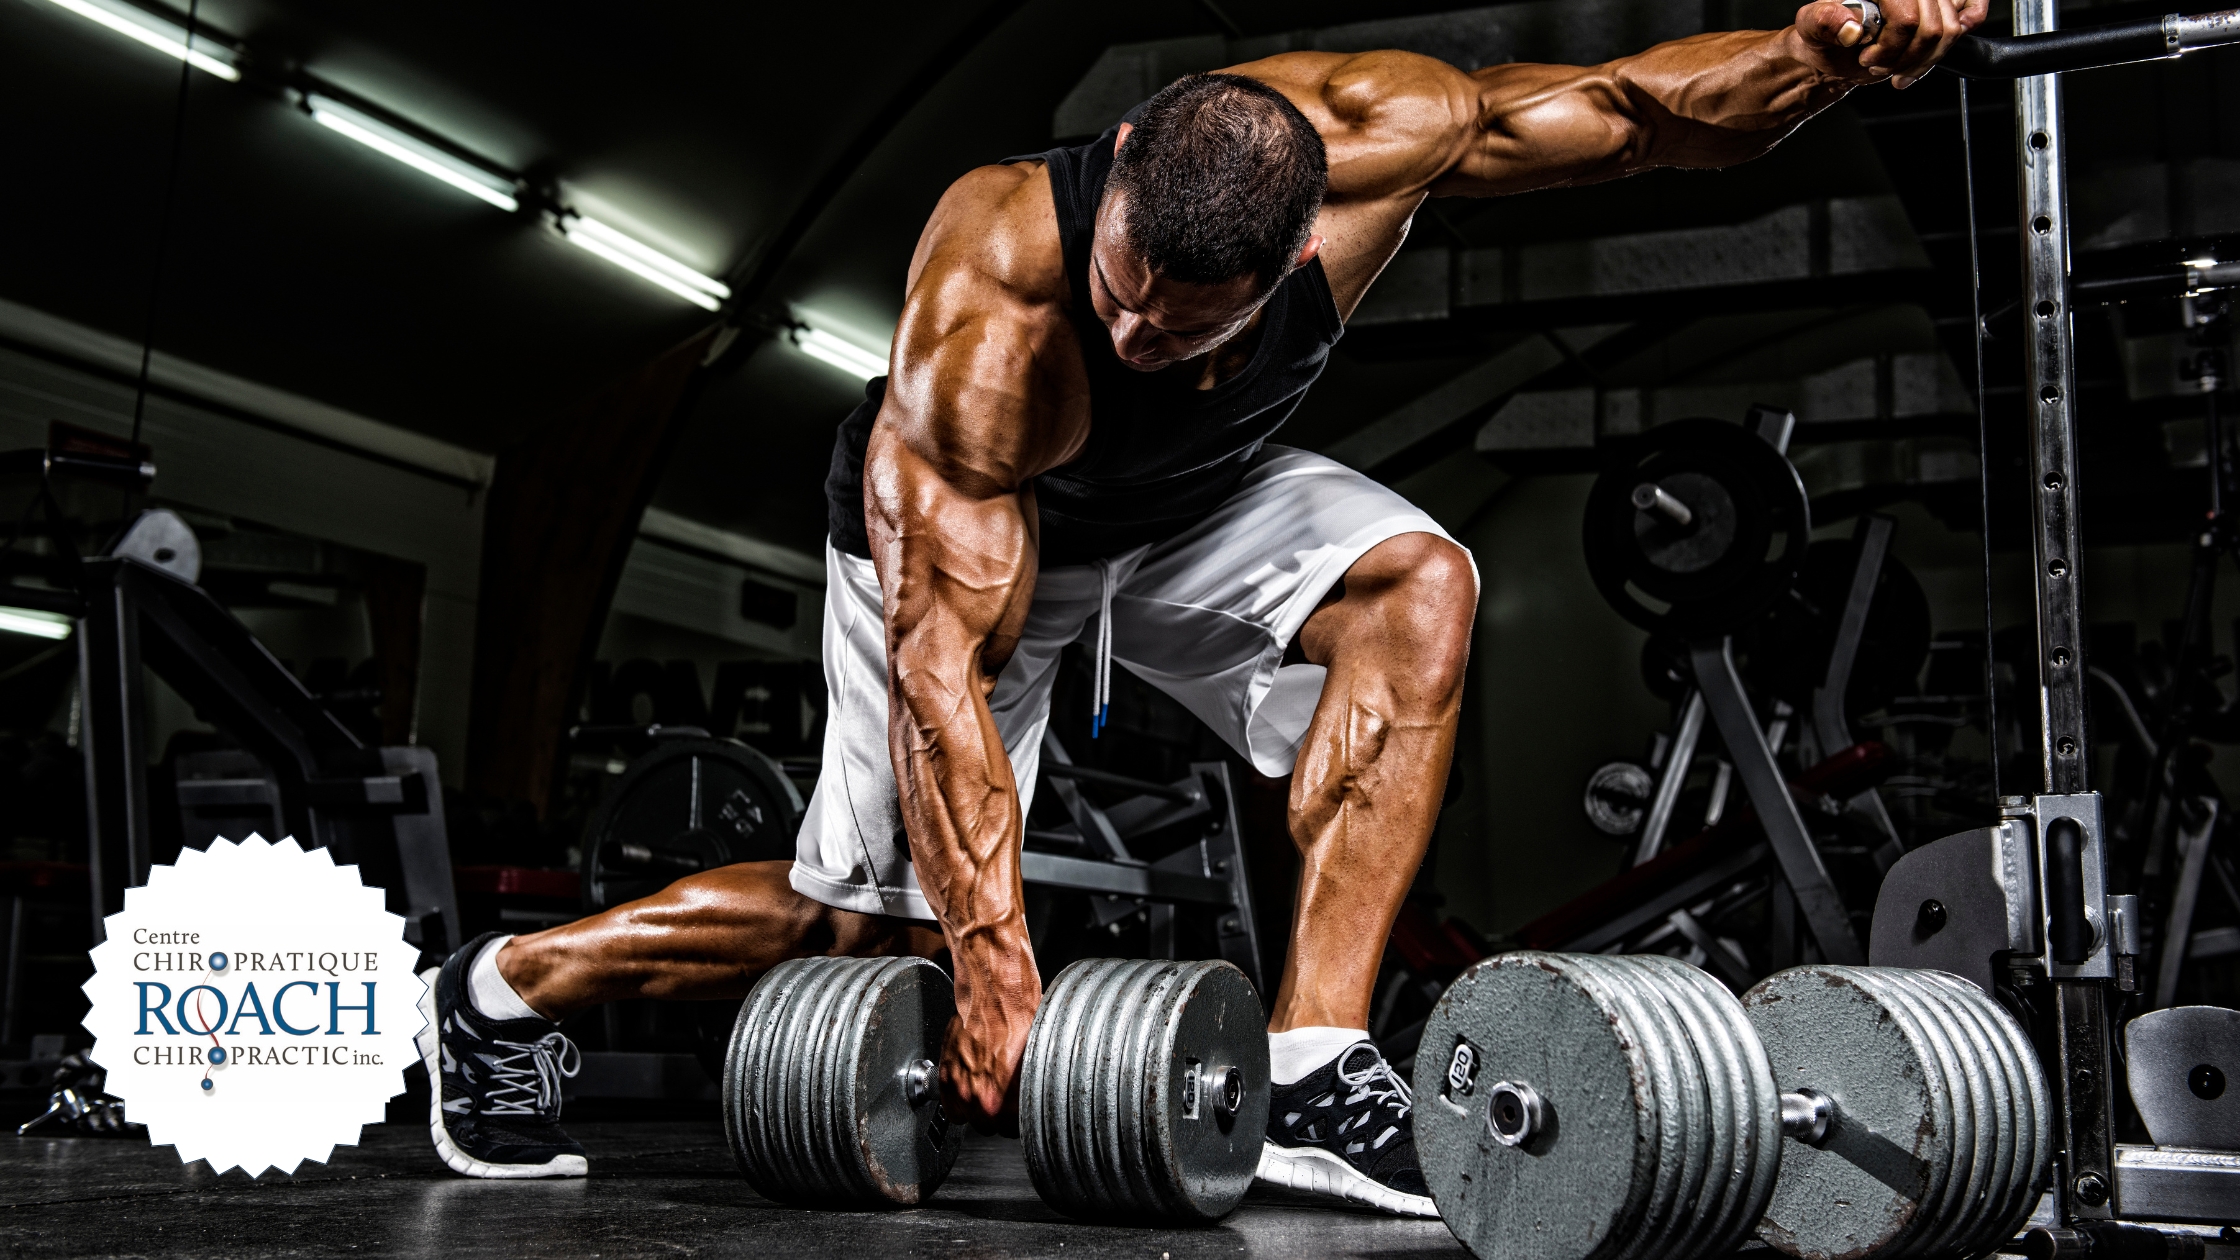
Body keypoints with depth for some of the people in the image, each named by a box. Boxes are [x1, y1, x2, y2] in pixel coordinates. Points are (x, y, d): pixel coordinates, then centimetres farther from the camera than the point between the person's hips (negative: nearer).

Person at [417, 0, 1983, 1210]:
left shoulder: (1372, 138, -32)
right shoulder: (984, 316, -42)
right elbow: (944, 662, -40)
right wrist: (994, 963, -40)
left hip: (1197, 502, 4)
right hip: (956, 528, -4)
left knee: (1418, 584, -25)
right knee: (868, 915, 0)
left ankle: (1313, 1063, -23)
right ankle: (511, 986, 25)